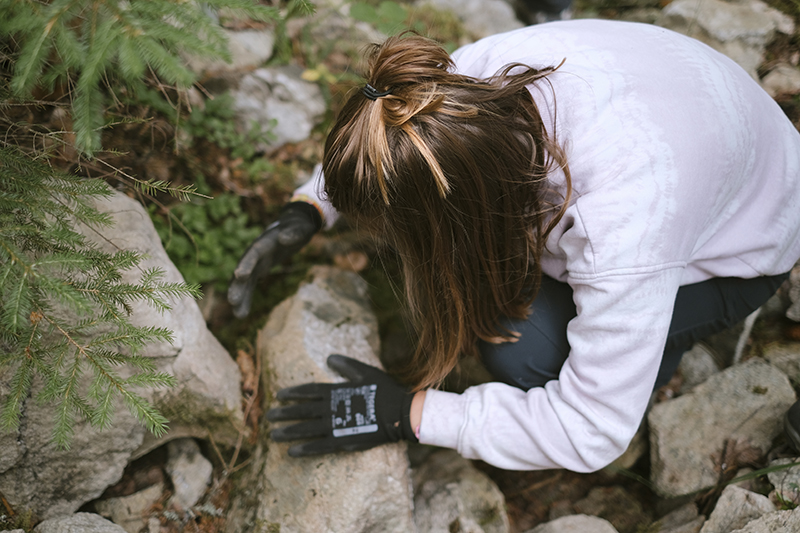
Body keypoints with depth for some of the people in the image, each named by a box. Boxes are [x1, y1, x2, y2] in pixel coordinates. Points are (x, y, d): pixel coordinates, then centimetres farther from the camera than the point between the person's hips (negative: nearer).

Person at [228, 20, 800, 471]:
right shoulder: (486, 67, -29)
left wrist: (407, 414, -29)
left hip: (744, 250, -5)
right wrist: (307, 211, -15)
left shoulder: (621, 245, -45)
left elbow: (593, 434, -32)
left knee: (522, 350, -27)